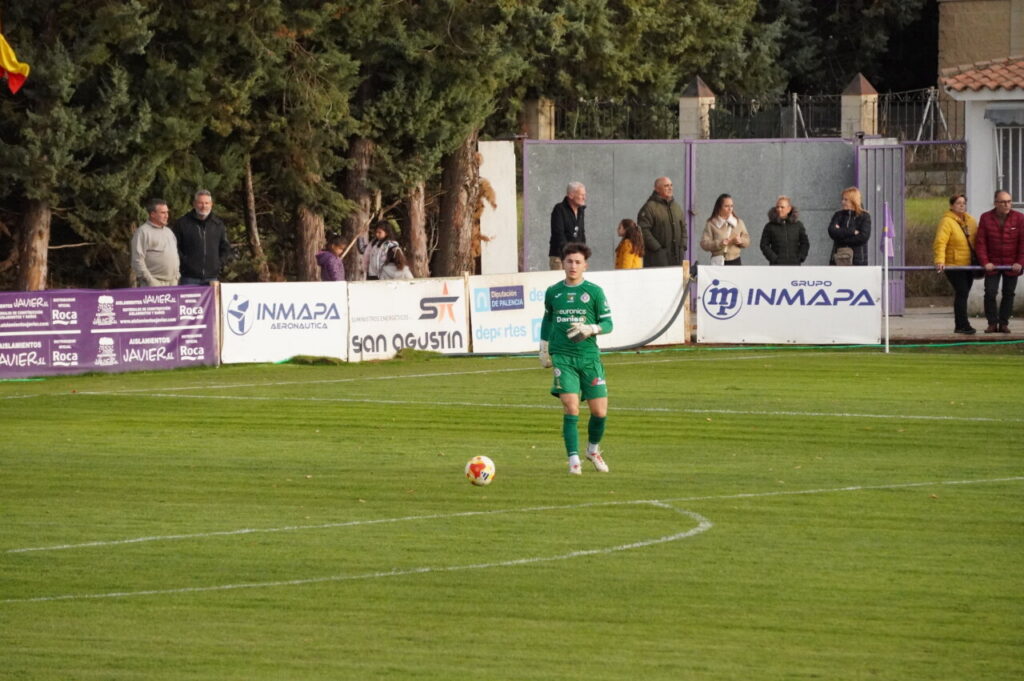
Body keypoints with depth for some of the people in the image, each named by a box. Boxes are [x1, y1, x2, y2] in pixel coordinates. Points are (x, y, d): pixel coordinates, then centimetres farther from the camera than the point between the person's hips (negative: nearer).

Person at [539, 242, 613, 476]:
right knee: (571, 408, -14)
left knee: (600, 411, -1)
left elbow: (607, 323, 2)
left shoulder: (594, 291, 1)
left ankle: (593, 449, 28)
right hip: (562, 357, 0)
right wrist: (544, 349, 19)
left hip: (589, 356, 0)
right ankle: (574, 460, -8)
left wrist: (590, 329, -18)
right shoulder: (553, 292, 8)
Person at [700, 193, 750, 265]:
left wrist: (741, 241, -11)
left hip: (735, 262, 3)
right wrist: (719, 244, -22)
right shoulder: (711, 224, -1)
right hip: (719, 262, -3)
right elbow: (704, 244, -6)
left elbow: (747, 240, 13)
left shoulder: (738, 222, 9)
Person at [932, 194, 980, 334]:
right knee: (961, 293, -13)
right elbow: (940, 242, -22)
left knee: (963, 295, 9)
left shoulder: (970, 221, 11)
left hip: (968, 265, 7)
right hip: (954, 265, -7)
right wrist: (940, 261, -34)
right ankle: (962, 325, -13)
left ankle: (960, 326, 15)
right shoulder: (947, 221, -12)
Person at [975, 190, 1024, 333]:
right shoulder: (986, 218, -4)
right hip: (992, 264, 0)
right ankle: (992, 323, 3)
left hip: (1011, 266, 0)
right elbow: (980, 242, -5)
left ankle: (1004, 323, 12)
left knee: (1008, 294, 4)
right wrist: (985, 262, -13)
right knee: (990, 293, -6)